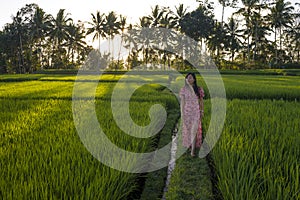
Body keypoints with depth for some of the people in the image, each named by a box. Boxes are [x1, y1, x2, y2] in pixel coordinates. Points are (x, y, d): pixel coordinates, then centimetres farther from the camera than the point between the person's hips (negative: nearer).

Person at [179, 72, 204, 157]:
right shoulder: (183, 89, -3)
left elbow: (201, 101, 7)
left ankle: (192, 150, -6)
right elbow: (182, 102, -3)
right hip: (187, 112, 1)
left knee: (194, 130, -8)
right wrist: (182, 114, -6)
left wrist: (202, 111, 10)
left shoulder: (199, 89, -2)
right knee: (188, 129, 12)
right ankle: (189, 144, 35)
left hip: (196, 112, -1)